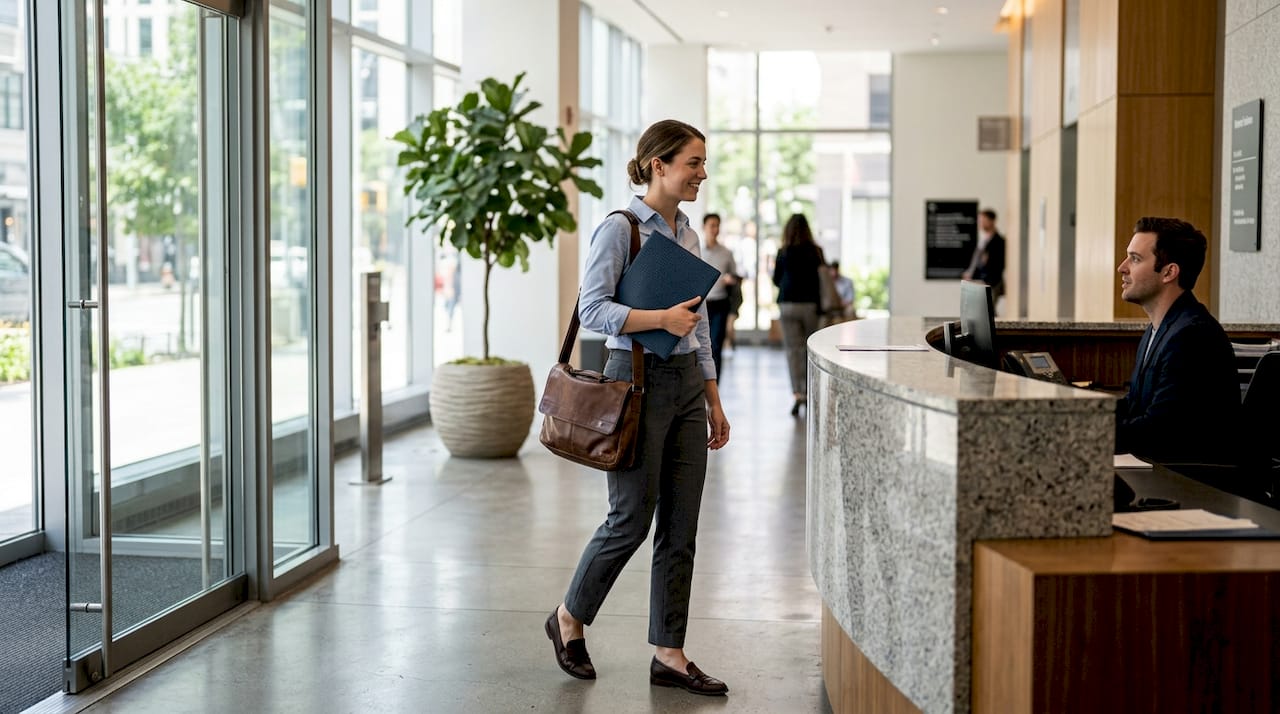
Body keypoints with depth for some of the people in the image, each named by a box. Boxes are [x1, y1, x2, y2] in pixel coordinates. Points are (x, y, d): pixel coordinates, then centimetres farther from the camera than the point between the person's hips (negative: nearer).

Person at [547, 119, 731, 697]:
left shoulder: (687, 234, 13)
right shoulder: (619, 229, -9)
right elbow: (592, 308, -17)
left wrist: (713, 402, 16)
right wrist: (660, 319, -27)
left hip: (687, 385, 7)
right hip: (638, 380, -7)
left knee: (680, 529, 6)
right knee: (632, 519, -2)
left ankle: (669, 655, 12)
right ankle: (570, 617, 22)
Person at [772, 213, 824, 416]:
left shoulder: (783, 253, -2)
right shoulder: (815, 252, -4)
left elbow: (776, 280, 7)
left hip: (787, 304, 0)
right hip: (810, 304, 0)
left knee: (792, 349, 1)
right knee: (811, 349, 11)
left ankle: (798, 394, -9)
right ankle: (808, 392, 15)